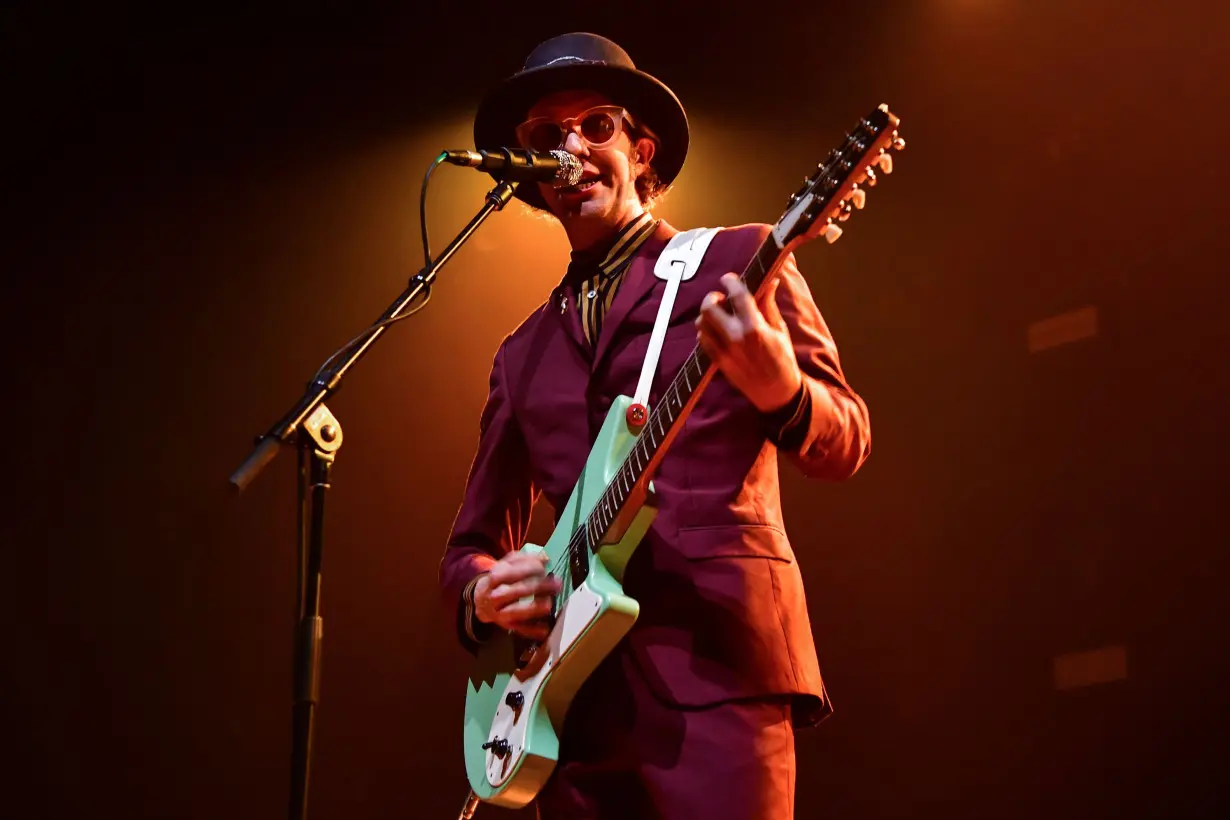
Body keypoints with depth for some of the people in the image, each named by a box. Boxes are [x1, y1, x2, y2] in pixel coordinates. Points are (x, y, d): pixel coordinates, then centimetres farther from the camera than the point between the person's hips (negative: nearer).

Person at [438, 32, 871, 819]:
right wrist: (484, 596, -2)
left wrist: (780, 390, -24)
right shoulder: (523, 354, 18)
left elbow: (845, 445, -2)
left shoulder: (737, 263, 6)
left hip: (717, 668, -4)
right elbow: (472, 542, 21)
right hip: (576, 690, 5)